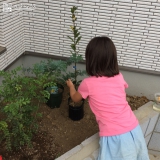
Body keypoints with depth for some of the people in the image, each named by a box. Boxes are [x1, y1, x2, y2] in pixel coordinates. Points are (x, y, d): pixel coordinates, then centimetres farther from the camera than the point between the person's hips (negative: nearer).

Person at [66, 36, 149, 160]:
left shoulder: (88, 84, -7)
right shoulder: (119, 77, 3)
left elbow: (75, 98, 16)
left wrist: (71, 86, 35)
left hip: (114, 137, -4)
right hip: (134, 130, 4)